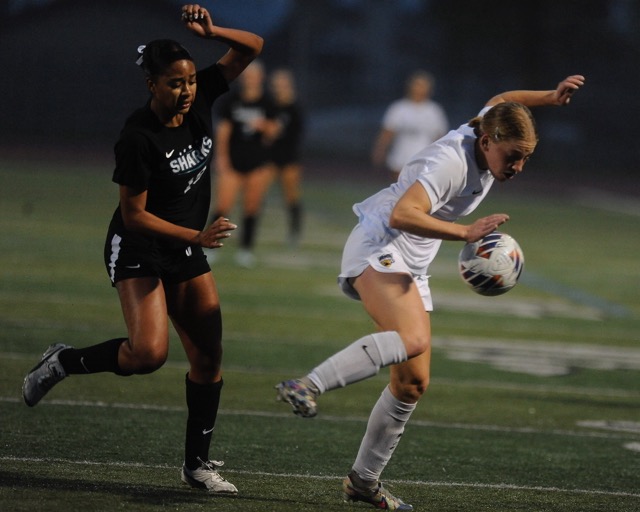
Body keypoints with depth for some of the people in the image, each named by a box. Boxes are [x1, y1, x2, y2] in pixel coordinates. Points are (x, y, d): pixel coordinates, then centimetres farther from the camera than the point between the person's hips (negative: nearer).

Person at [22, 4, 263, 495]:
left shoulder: (200, 97, -7)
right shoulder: (139, 137, -23)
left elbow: (253, 47, -1)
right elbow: (134, 215, -19)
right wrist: (197, 237, -25)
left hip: (187, 252, 7)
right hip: (137, 250, -7)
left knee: (209, 358, 3)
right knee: (149, 352, -25)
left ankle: (198, 462, 14)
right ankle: (63, 362, -1)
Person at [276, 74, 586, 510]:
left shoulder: (486, 131, 3)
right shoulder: (451, 160, -24)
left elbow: (498, 103, 29)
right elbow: (401, 215, -35)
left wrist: (550, 97, 16)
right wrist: (466, 233, -38)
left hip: (411, 268, 10)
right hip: (378, 249, -10)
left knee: (413, 383, 5)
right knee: (413, 339, -37)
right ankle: (305, 387, -40)